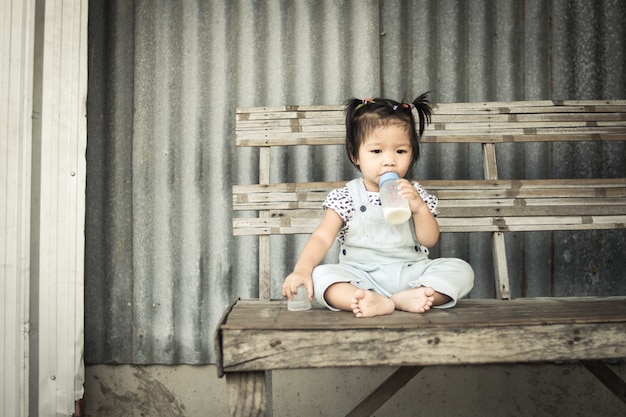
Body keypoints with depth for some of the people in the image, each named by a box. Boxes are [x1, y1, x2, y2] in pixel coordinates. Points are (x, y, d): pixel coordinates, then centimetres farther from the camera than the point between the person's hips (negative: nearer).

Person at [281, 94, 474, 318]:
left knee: (461, 270, -17)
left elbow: (429, 240, 2)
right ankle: (379, 303, -43)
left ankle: (405, 298, -32)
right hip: (362, 278, -2)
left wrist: (419, 207, -16)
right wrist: (302, 269, -25)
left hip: (409, 274, 2)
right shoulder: (345, 198, 1)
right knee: (320, 275, -28)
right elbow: (322, 237, -7)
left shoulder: (415, 194, 7)